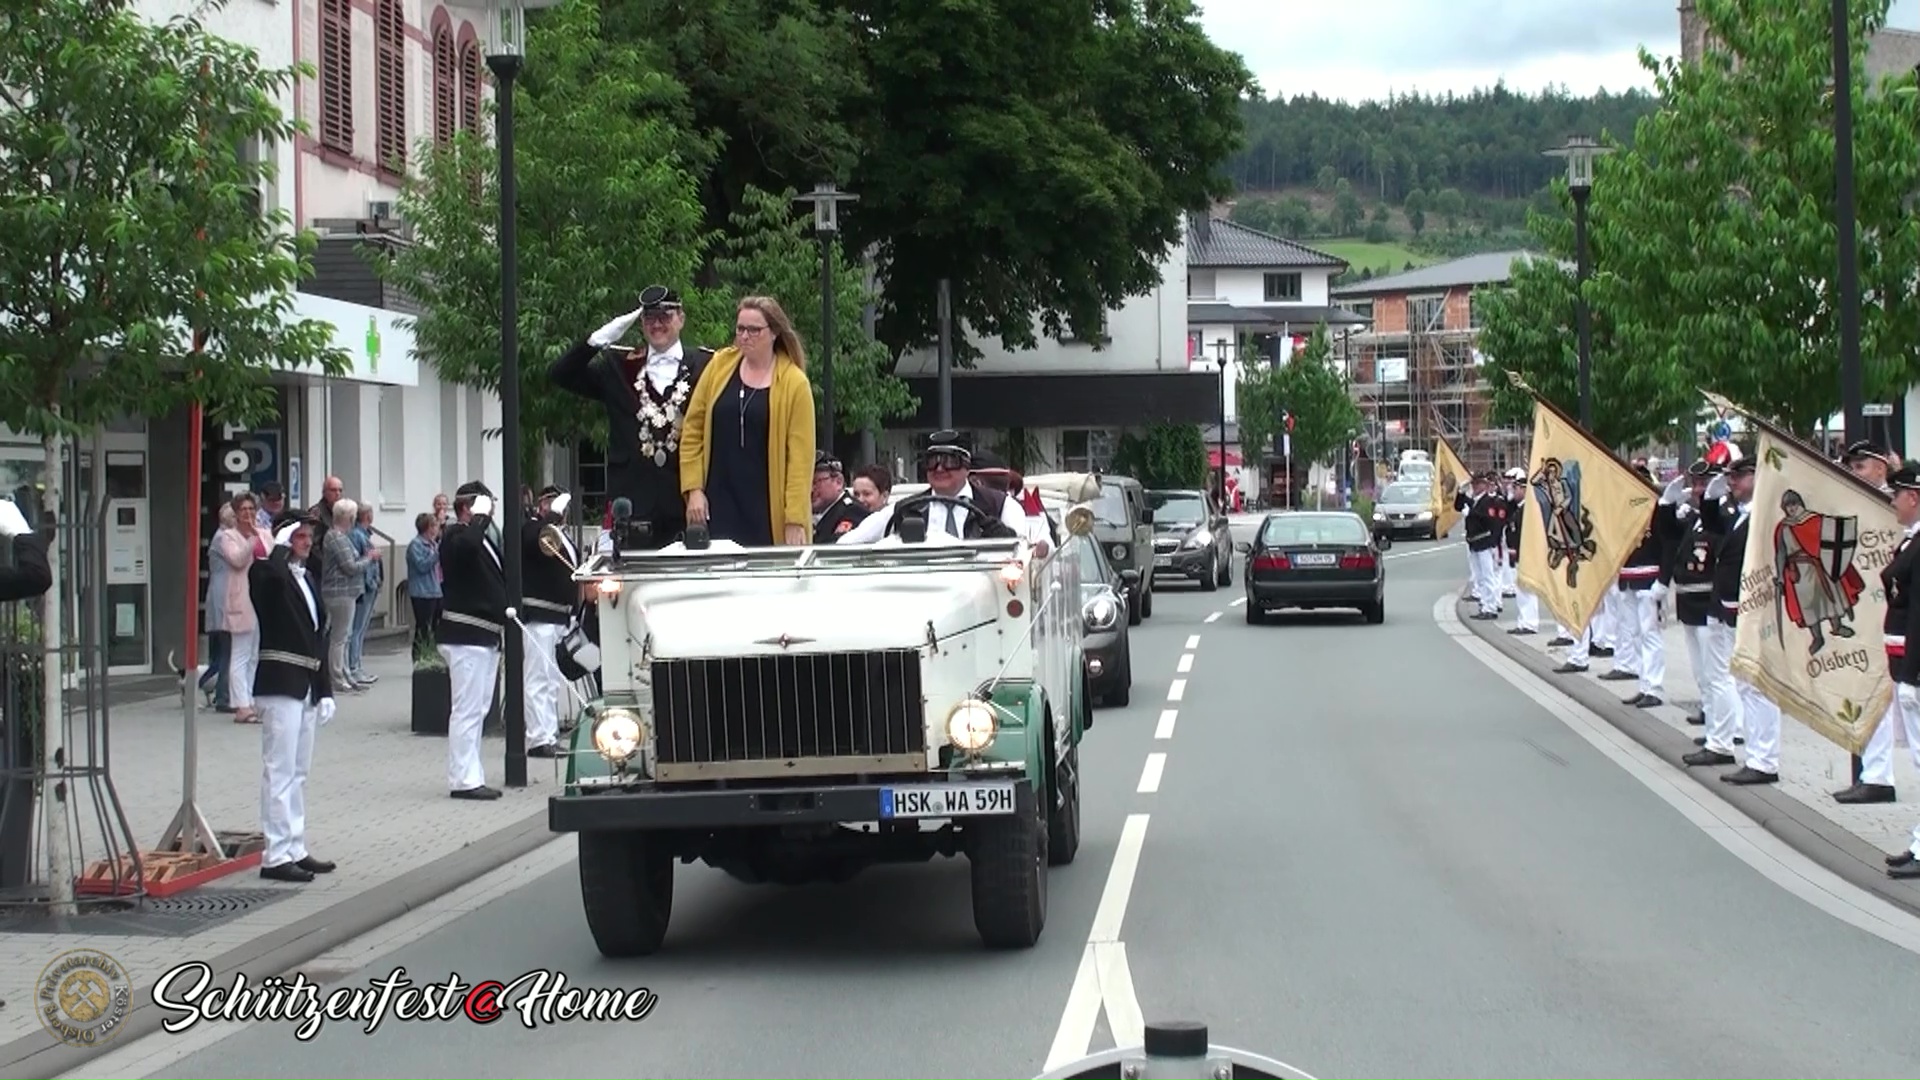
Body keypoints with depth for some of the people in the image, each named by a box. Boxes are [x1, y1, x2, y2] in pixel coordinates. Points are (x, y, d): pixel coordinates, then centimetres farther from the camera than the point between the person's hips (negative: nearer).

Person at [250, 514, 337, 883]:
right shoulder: (270, 577, -8)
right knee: (280, 771, -7)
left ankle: (295, 849, 21)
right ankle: (276, 856, -5)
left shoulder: (306, 577, 16)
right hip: (279, 684, -9)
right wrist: (281, 548, -18)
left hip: (306, 686, 9)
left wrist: (325, 690, 14)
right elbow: (267, 573, -36)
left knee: (298, 773, 14)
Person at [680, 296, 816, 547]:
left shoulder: (794, 383, -3)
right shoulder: (719, 366, 5)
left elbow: (800, 455, -6)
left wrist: (796, 521, -10)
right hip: (717, 506, 2)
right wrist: (693, 489, 0)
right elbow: (693, 430, 8)